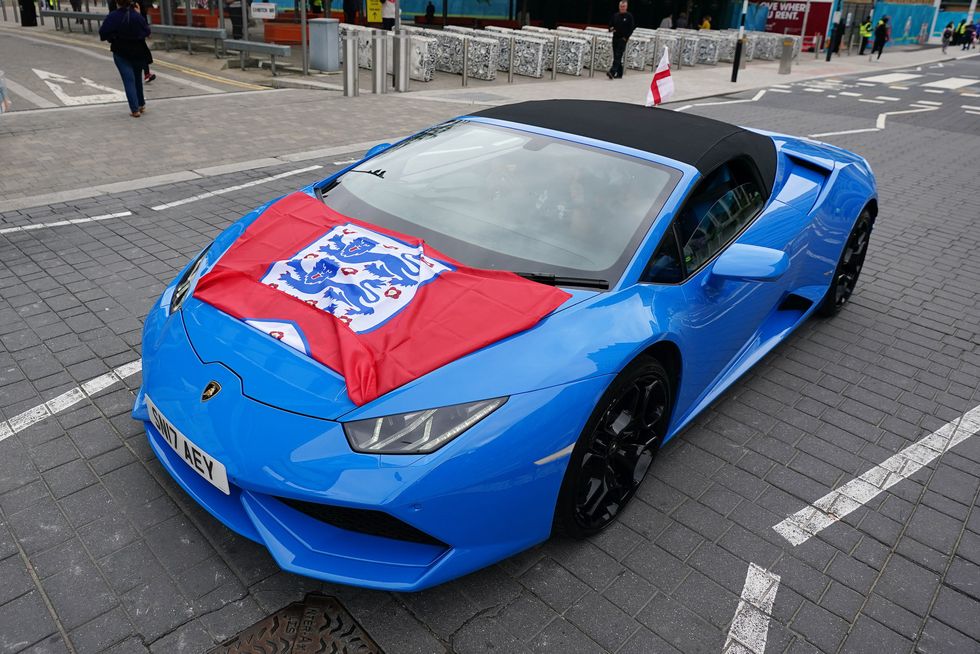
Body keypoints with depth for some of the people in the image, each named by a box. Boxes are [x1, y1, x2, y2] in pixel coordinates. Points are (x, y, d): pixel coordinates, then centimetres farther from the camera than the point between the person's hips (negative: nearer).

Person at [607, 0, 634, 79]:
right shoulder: (615, 15, 12)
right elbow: (610, 24, 21)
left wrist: (626, 37, -12)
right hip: (615, 38, 6)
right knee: (616, 56, 8)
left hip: (623, 39, -6)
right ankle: (619, 74, 16)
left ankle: (612, 72, -29)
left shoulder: (629, 16, -2)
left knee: (618, 56, -16)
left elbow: (631, 28, -5)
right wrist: (611, 28, -3)